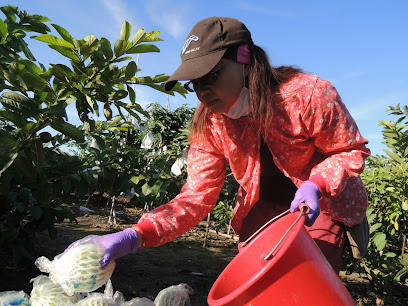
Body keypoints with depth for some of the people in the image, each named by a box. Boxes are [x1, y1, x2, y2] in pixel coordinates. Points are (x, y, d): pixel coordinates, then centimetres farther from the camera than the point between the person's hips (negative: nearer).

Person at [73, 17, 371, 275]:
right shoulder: (209, 125, -15)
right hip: (262, 207, 3)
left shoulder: (308, 93, -26)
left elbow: (352, 149, -12)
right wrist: (134, 235, -34)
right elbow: (196, 197, -19)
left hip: (322, 203, -2)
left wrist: (315, 183, -34)